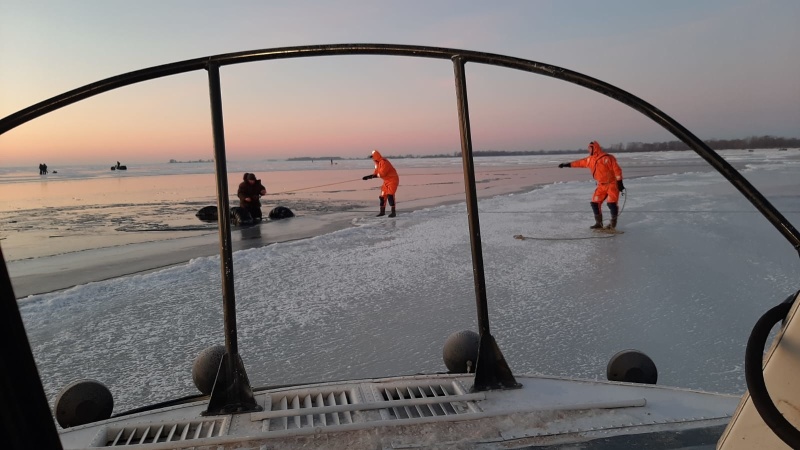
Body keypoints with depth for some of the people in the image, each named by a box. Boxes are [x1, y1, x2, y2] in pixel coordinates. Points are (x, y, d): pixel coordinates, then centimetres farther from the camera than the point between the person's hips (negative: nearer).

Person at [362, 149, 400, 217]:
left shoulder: (383, 162, -22)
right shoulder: (377, 163, 10)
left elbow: (382, 173, -26)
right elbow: (376, 174, 13)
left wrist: (369, 176, -17)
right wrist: (368, 177, 0)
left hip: (393, 180, -10)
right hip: (386, 181, 10)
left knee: (390, 195, -19)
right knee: (383, 196, 9)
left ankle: (393, 212, -15)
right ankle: (382, 211, 21)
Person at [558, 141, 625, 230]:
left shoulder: (607, 158, -18)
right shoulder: (590, 160, 4)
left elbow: (617, 170, -17)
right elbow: (579, 162, 16)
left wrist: (620, 183, -19)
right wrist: (566, 164, 18)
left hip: (612, 184, -7)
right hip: (601, 185, 7)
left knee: (611, 203, -15)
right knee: (595, 203, 1)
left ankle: (613, 222, 5)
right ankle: (599, 223, 13)